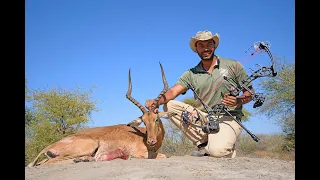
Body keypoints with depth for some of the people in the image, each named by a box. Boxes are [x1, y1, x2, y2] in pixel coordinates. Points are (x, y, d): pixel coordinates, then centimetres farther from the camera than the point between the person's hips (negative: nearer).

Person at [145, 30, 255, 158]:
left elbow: (250, 93, 5)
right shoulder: (191, 74, 8)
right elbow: (173, 91, -6)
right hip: (202, 117, 4)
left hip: (228, 118, -4)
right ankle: (203, 144, -6)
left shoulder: (233, 66, 3)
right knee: (169, 106, -15)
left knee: (218, 150, -33)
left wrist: (238, 100, -18)